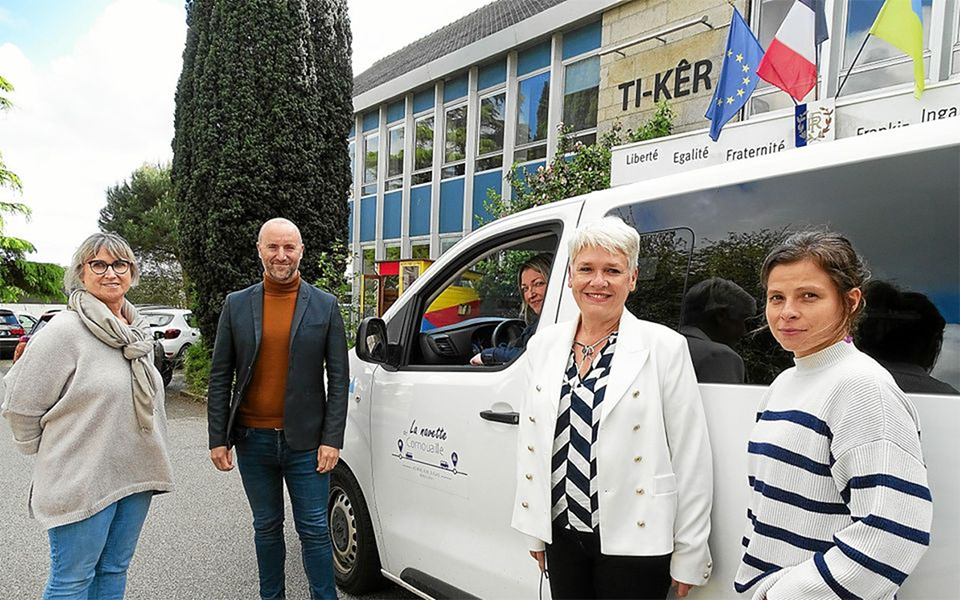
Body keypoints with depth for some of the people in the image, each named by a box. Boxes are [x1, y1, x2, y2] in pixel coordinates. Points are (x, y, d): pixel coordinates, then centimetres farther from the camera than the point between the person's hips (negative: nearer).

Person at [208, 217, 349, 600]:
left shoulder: (325, 306, -2)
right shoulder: (236, 305, 3)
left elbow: (338, 379, -2)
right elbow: (220, 378, 4)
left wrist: (331, 440, -8)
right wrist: (218, 438, -1)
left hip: (305, 440, -2)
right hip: (253, 440, 2)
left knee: (314, 529, 5)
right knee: (266, 526, 17)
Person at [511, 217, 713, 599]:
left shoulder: (664, 347, -9)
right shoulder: (544, 345, 3)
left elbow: (690, 457, -9)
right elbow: (531, 444, 8)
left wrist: (689, 556, -7)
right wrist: (535, 532, 11)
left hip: (634, 541, -4)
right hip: (562, 535, 4)